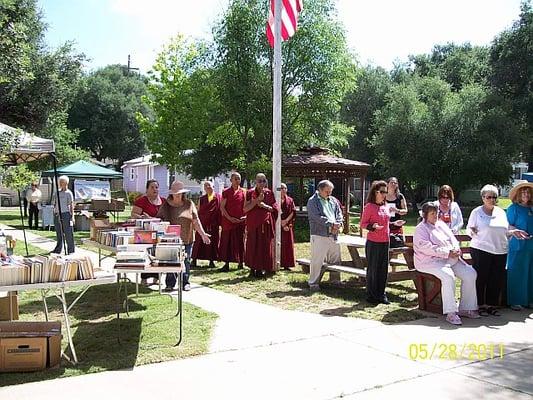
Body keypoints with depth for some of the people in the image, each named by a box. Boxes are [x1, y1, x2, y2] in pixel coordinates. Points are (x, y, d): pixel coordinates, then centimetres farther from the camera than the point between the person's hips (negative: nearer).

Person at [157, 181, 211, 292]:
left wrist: (203, 234, 0)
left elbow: (195, 221, 5)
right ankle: (170, 284, 10)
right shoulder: (166, 206, 7)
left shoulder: (189, 204, 5)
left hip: (186, 240, 0)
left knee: (186, 261, 4)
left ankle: (185, 283, 15)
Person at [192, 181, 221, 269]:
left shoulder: (218, 197, 3)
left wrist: (219, 222, -5)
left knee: (213, 241, 2)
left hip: (213, 224, -1)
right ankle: (194, 259, 8)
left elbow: (221, 210, 2)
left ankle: (212, 260, 11)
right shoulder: (202, 199, 10)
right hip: (202, 223, 1)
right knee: (199, 241, 1)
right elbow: (198, 212, 12)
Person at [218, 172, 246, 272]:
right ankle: (226, 264, 4)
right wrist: (229, 218, -10)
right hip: (228, 221, 0)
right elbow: (222, 207, 1)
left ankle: (241, 262, 12)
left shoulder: (243, 192, 7)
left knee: (240, 242, 4)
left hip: (240, 221, 1)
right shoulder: (226, 192, 5)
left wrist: (245, 217, -8)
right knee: (227, 242, 0)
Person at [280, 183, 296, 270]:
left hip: (288, 225, 4)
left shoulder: (290, 200, 11)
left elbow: (293, 212, 4)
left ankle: (286, 264, 7)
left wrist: (286, 220, -11)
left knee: (288, 245, 3)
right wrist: (282, 224, -12)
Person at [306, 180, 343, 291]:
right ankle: (313, 283, 3)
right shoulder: (313, 201, -3)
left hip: (333, 235, 6)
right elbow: (317, 217, -13)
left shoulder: (334, 201, 17)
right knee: (317, 260, -5)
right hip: (319, 235, -6)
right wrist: (331, 224, -16)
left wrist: (338, 225, -7)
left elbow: (339, 214, 13)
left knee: (335, 260, 13)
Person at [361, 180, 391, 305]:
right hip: (373, 242, -6)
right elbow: (363, 224, -9)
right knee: (373, 269, 1)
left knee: (384, 269, 9)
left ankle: (381, 294, 19)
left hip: (385, 242, 6)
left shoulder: (385, 207, 12)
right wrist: (373, 226, -24)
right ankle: (371, 295, 12)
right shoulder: (369, 206, -8)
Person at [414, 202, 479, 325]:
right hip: (431, 261, -8)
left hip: (451, 258, 8)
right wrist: (447, 253, -20)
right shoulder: (420, 229, -5)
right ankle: (450, 313, -26)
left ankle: (465, 308, 0)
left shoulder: (441, 224, 19)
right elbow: (427, 248, -17)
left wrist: (456, 249, -6)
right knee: (448, 276, -33)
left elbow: (452, 238, 17)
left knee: (470, 273, -8)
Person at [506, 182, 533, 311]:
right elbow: (508, 225, -5)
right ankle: (515, 301, 5)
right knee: (517, 273, -2)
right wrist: (516, 231, -21)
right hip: (518, 246, -5)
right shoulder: (513, 208, -2)